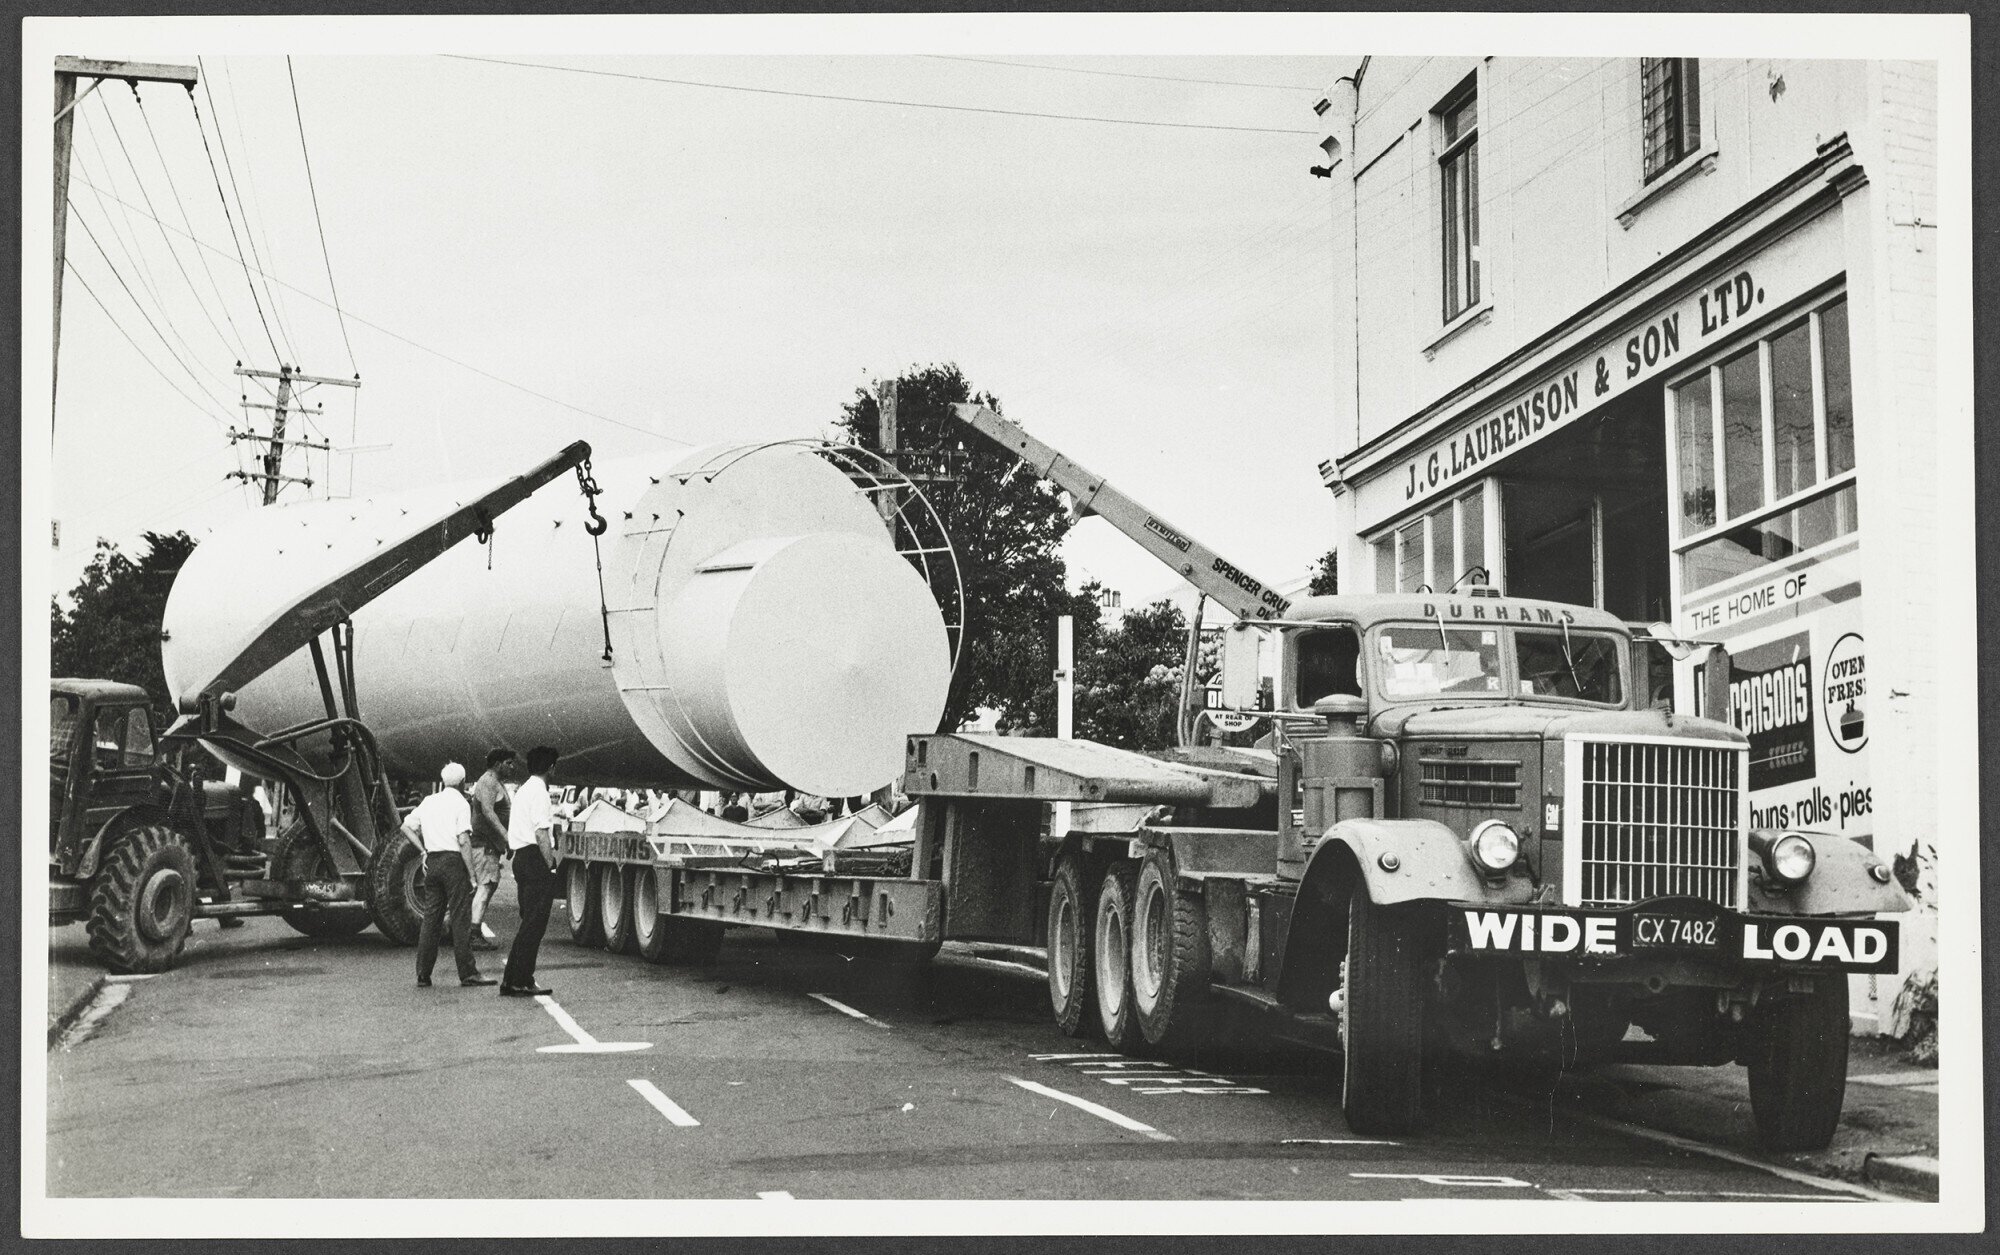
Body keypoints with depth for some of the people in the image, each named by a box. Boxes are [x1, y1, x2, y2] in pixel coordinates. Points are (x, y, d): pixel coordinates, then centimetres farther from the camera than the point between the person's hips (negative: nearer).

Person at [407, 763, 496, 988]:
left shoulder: (428, 802, 13)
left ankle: (423, 975, 8)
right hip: (452, 860, -6)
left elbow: (406, 827, 16)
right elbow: (463, 841, -14)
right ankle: (467, 973, -3)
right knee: (461, 918, -3)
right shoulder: (460, 803, -6)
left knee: (431, 918, 9)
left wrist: (423, 850, 12)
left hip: (432, 861, 6)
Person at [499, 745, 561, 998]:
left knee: (529, 922, 13)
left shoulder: (524, 790, 19)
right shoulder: (539, 792, -12)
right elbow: (541, 834, -18)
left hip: (521, 856, 10)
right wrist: (550, 867, -16)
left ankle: (513, 980, 12)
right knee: (534, 923, -7)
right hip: (536, 860, -10)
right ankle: (519, 981, -8)